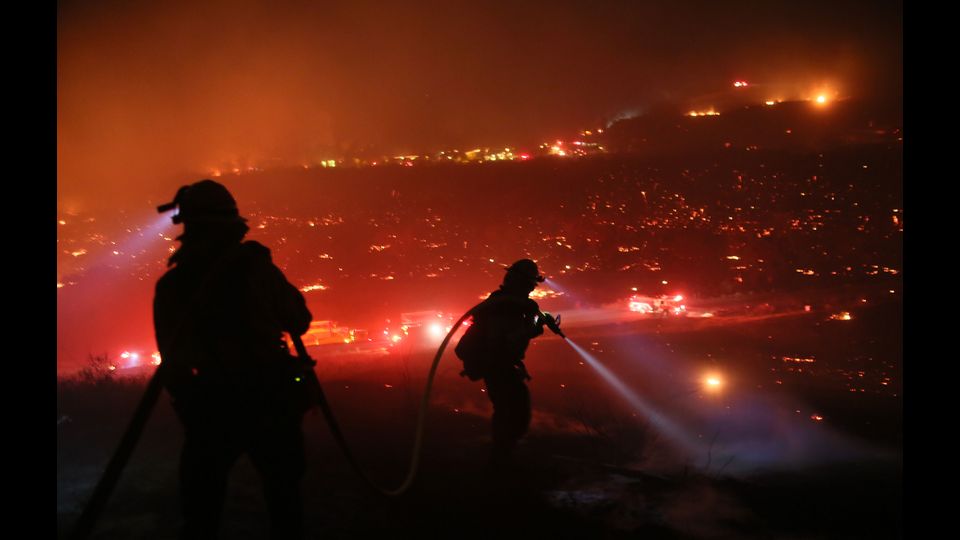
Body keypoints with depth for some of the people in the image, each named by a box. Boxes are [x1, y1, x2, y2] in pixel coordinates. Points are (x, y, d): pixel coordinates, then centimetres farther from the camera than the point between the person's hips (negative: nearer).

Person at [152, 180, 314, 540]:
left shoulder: (170, 284, -3)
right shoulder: (255, 266, -10)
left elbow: (170, 352, 6)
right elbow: (299, 321, -1)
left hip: (207, 410, 2)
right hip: (267, 401, -1)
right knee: (283, 494, 17)